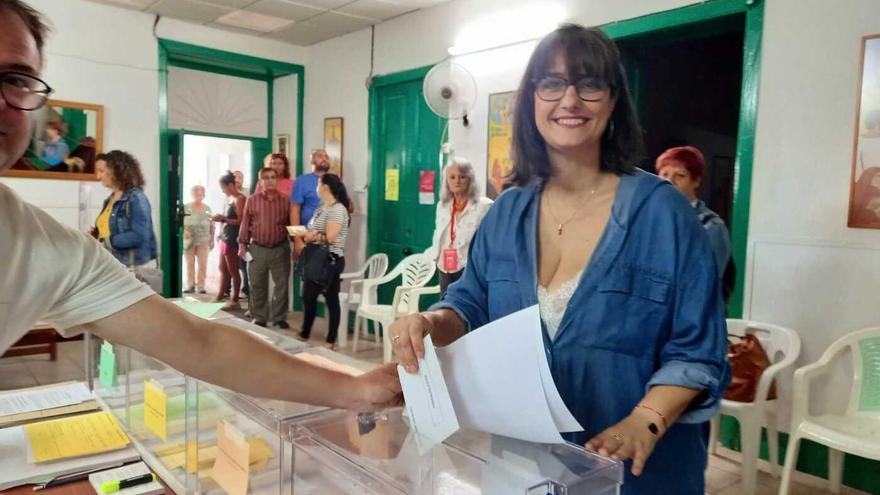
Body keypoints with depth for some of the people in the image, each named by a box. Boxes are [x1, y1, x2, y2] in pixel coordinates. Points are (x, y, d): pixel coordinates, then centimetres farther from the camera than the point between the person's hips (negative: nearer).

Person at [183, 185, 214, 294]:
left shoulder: (207, 209, 4)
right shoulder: (186, 207, 0)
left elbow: (212, 226, 7)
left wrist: (212, 240, 4)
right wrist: (184, 230, -19)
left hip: (203, 241, 1)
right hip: (189, 241, -1)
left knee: (203, 264, 0)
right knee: (190, 263, 6)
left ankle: (201, 286, 7)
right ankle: (190, 285, 13)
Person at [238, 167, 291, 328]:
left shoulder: (285, 200, 1)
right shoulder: (252, 200, 2)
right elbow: (245, 223, 5)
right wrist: (242, 244, 1)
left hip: (280, 248, 0)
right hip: (257, 248, 0)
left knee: (282, 284, 3)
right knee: (257, 285, 7)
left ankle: (279, 317, 14)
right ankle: (259, 317, 19)